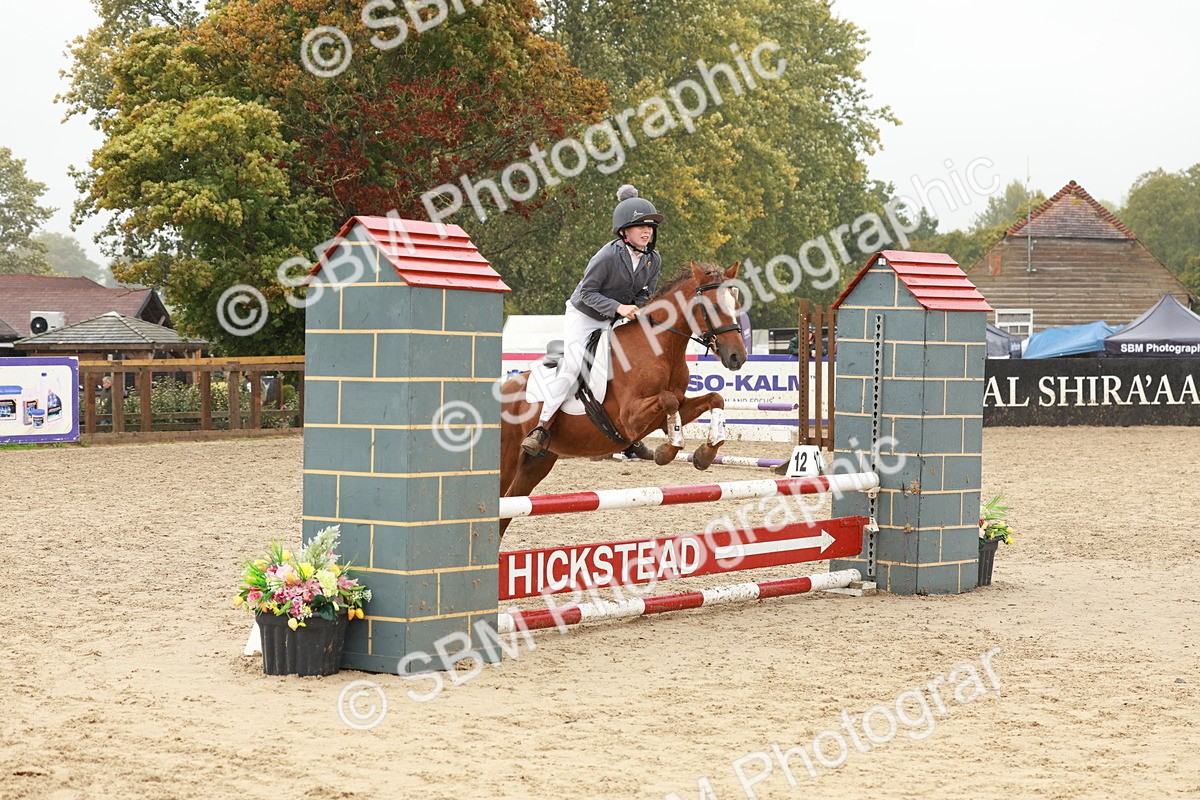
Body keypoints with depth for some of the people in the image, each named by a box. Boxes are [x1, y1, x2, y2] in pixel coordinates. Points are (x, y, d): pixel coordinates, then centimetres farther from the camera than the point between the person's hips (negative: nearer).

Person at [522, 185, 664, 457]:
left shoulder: (654, 260, -8)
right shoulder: (608, 256, -26)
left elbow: (645, 294, 5)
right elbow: (587, 292, -20)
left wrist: (635, 309, -16)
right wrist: (617, 307, -31)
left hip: (617, 321, 6)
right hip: (583, 315, -6)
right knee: (572, 367, -22)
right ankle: (542, 429, -17)